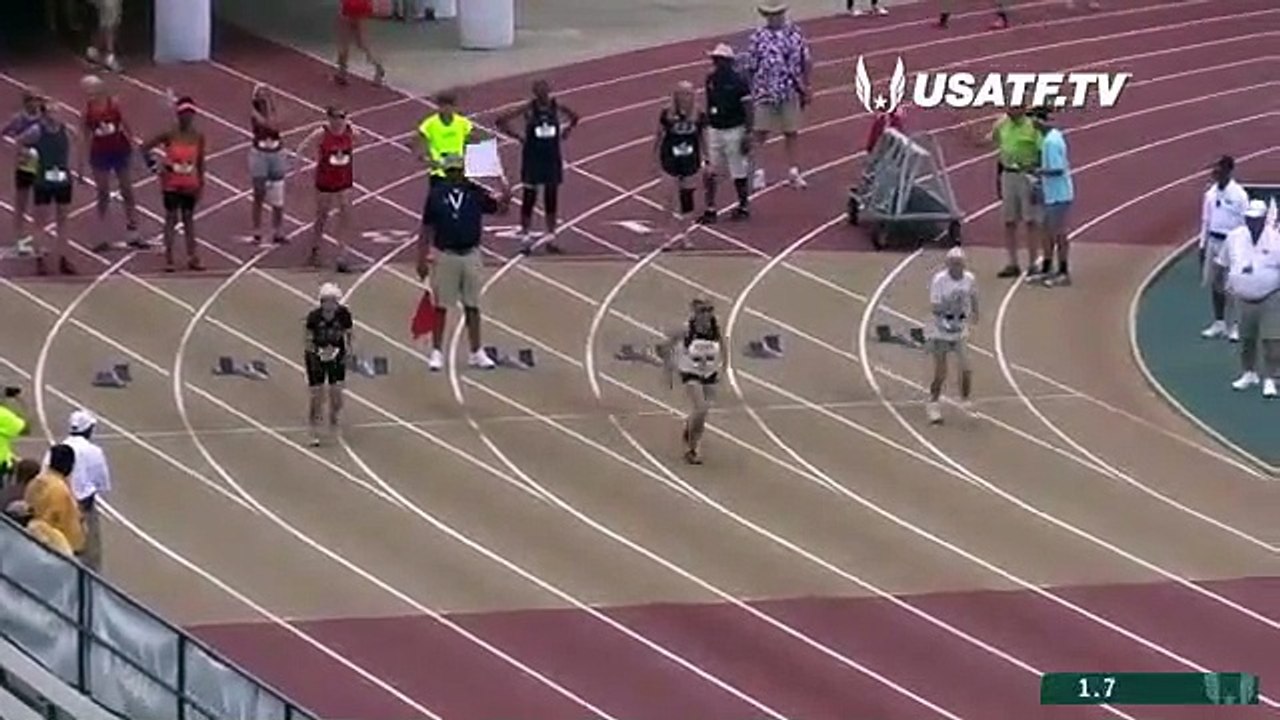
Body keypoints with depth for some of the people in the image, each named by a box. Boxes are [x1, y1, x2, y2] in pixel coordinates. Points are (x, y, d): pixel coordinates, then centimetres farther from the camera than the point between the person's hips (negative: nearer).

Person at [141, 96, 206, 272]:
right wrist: (152, 164, -14)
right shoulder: (170, 135, -12)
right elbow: (145, 148, -8)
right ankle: (169, 259, 2)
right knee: (171, 218, -1)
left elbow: (200, 162, 5)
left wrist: (201, 184, 3)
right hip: (171, 183, -3)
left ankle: (192, 258, 11)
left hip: (190, 184, 3)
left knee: (189, 218, 8)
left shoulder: (198, 136, -3)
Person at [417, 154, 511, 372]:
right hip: (444, 255, -2)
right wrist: (422, 258, -2)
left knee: (472, 306, 10)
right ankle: (436, 352, 14)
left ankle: (477, 353, 18)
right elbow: (427, 229, 0)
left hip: (471, 255, 2)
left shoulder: (475, 193, 1)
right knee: (440, 306, 5)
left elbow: (500, 209, 1)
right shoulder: (436, 195, -3)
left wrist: (506, 196, -20)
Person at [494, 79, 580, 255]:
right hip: (533, 158, -3)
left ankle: (551, 236, 17)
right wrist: (517, 136, -9)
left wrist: (566, 131, 3)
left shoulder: (556, 107, -3)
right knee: (529, 197, 2)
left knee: (551, 197, 8)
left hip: (552, 157, 3)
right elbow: (501, 121, -11)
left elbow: (575, 117, 16)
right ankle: (525, 237, 8)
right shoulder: (529, 109, -12)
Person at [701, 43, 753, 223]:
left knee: (739, 172, 6)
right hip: (714, 130, 5)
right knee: (710, 172, 3)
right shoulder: (711, 80, 2)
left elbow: (748, 109, -11)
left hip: (734, 131, -5)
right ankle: (710, 208, 12)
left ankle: (744, 206, 22)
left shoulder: (738, 81, -13)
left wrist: (747, 134, -13)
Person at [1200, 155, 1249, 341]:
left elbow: (1245, 223, -9)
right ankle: (1219, 323, 22)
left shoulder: (1239, 195, -11)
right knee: (1215, 284, 11)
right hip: (1213, 241, 6)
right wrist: (1203, 244, 15)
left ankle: (1235, 326, 4)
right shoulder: (1211, 193, 8)